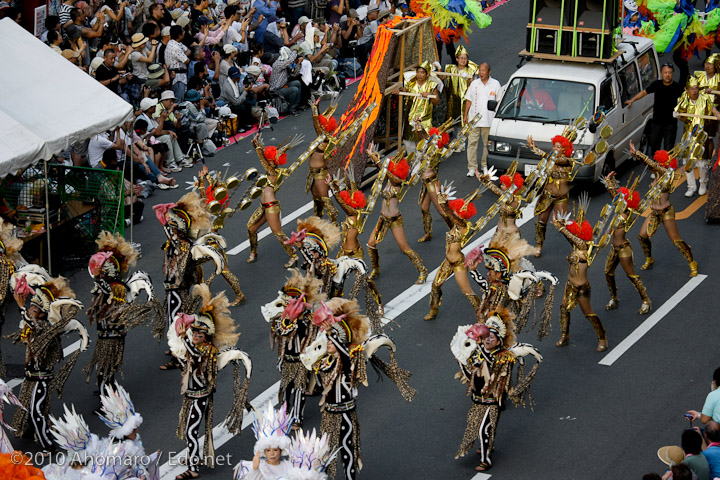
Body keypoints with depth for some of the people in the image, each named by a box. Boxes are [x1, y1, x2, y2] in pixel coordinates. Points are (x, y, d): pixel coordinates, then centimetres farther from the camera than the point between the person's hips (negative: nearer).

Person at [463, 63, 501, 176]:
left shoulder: (495, 84, 3)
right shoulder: (474, 84, 7)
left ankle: (485, 166, 19)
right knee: (472, 142, -3)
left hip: (489, 120, -1)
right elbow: (468, 100, 12)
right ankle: (472, 168, 1)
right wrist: (465, 115, 6)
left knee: (488, 144, 6)